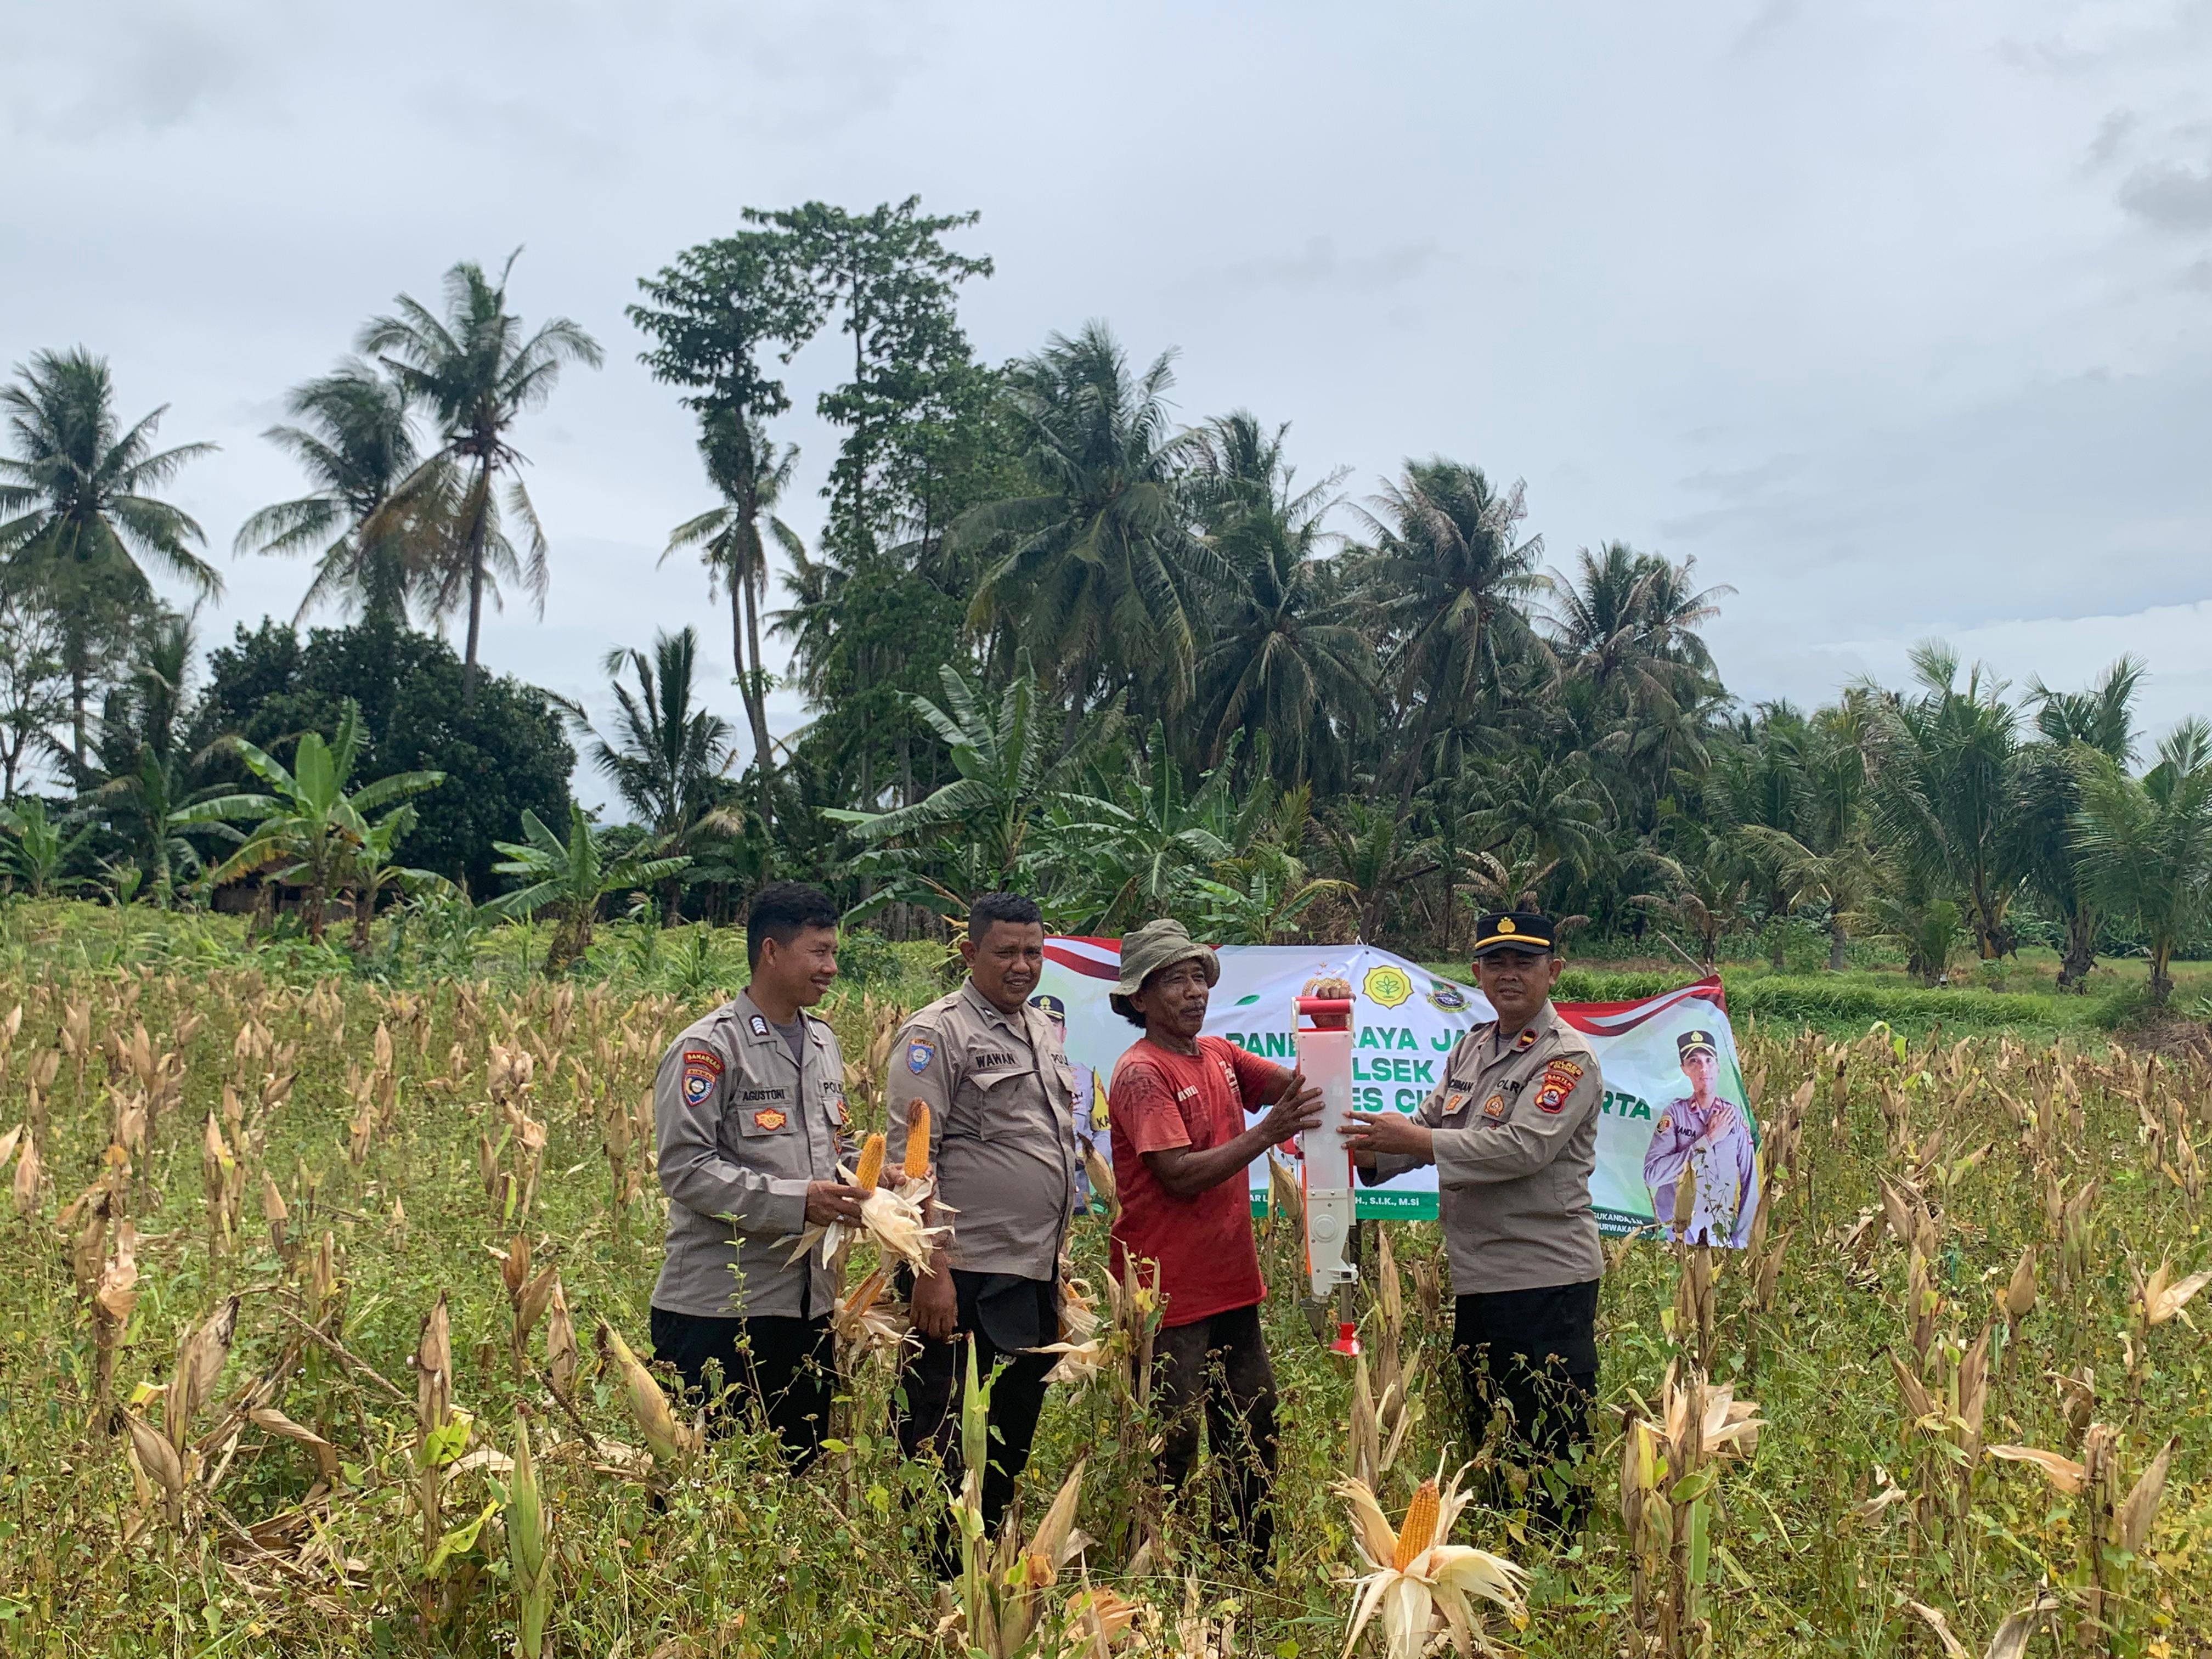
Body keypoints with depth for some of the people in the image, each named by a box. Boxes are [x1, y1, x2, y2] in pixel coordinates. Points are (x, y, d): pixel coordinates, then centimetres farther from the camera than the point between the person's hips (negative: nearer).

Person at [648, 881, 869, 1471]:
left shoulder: (823, 1043, 14)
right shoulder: (709, 1047, -11)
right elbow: (685, 1168, -17)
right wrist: (797, 1201, -23)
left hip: (809, 1304, 7)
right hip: (719, 1306, -7)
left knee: (799, 1471, 14)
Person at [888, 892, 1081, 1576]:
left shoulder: (1045, 1031, 17)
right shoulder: (938, 1034, -9)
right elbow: (909, 1159, -15)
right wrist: (932, 1269, -21)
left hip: (1034, 1279, 8)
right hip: (967, 1282, -8)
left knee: (1013, 1440, 15)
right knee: (948, 1449, -2)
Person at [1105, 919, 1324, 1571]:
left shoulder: (1221, 1055, 10)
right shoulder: (1141, 1073, -15)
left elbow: (1294, 1084, 6)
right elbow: (1180, 1174, -22)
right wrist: (1270, 1131, -25)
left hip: (1232, 1284, 8)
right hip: (1169, 1292, -8)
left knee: (1254, 1434, 14)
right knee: (1169, 1448, 0)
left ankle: (1252, 1571, 27)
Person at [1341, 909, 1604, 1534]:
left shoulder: (1568, 1058, -11)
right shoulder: (1470, 1049, 14)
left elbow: (1523, 1148, -23)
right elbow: (1430, 1126, 15)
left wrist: (1411, 1139, -22)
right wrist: (1370, 1152, -6)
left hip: (1546, 1280, -8)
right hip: (1475, 1278, 8)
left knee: (1553, 1447, -3)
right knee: (1485, 1435, 17)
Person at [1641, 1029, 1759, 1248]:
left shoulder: (1734, 1116, 2)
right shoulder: (1675, 1113, -5)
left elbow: (1749, 1181, 6)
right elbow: (1652, 1174, -17)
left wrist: (1740, 1240, 3)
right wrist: (1708, 1140, -15)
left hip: (1723, 1233, 2)